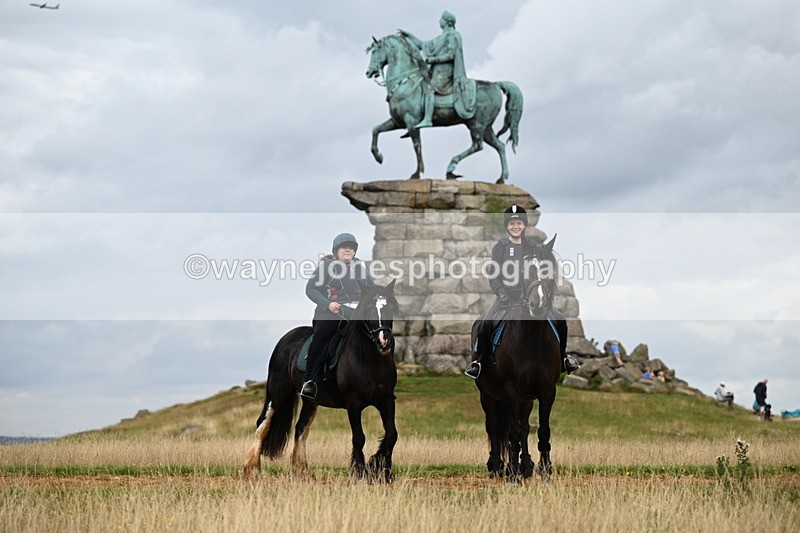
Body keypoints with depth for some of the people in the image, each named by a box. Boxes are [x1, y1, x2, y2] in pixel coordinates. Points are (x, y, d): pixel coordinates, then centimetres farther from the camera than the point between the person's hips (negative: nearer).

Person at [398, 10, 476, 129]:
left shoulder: (451, 36, -5)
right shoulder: (441, 38, 23)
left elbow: (450, 55, -15)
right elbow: (423, 45, 27)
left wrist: (432, 59, -15)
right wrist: (408, 35, 24)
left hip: (445, 71, -10)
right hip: (437, 71, 10)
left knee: (428, 87, -29)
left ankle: (427, 119, -40)